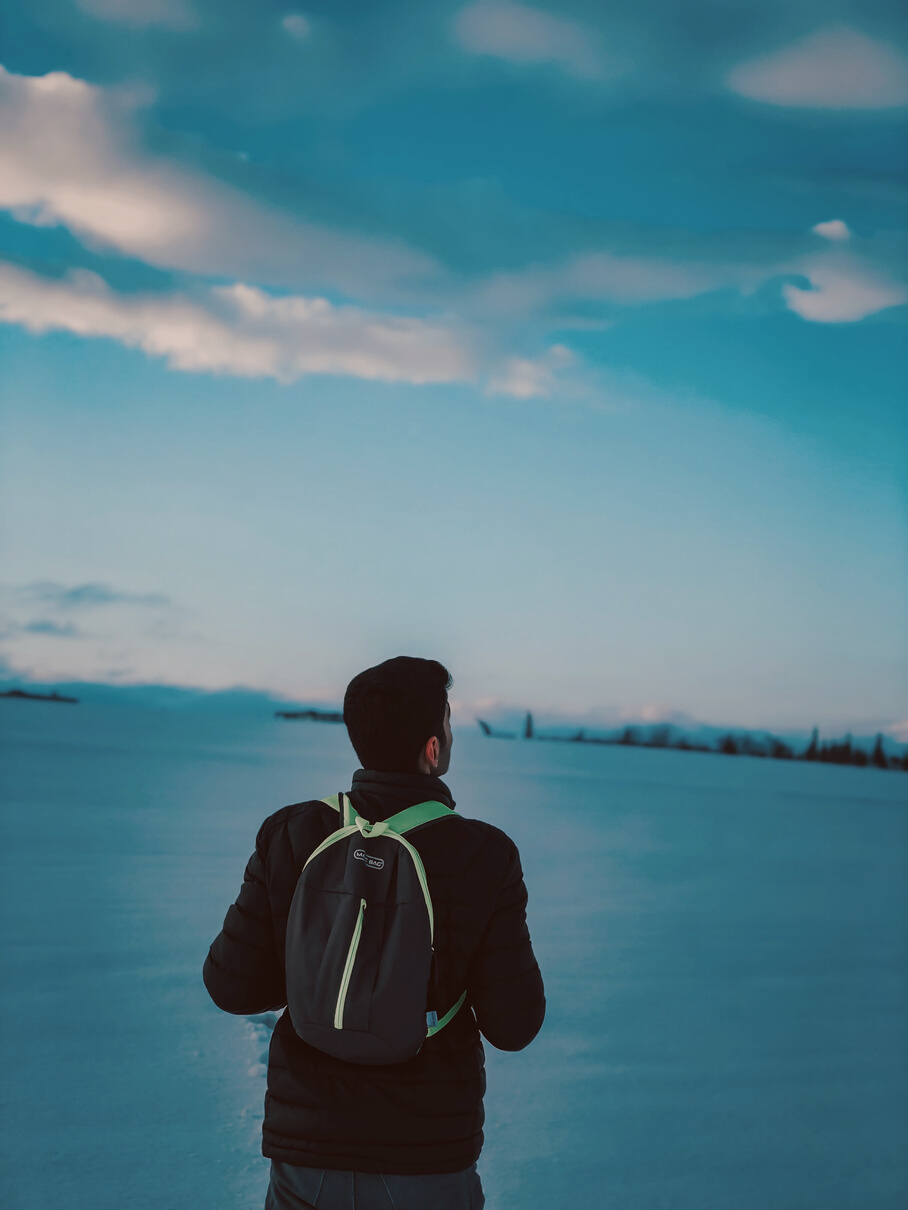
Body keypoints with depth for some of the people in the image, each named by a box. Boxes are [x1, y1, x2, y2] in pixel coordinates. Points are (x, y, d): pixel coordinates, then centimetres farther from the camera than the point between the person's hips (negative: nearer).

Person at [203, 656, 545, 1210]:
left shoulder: (289, 837, -8)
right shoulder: (486, 857, -13)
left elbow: (231, 986, -5)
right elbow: (513, 1027, -12)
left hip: (306, 1149, 2)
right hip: (430, 1163, -1)